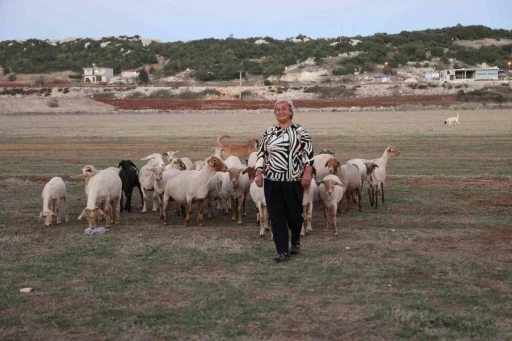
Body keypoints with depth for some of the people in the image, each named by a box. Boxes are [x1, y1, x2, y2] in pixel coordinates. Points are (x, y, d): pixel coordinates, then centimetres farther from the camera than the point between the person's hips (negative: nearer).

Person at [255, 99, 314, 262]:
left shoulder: (300, 131, -1)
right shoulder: (268, 132, 9)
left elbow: (309, 153, -4)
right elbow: (261, 154, 12)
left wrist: (307, 173, -13)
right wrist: (259, 174, 3)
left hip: (294, 181, -3)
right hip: (272, 181, 3)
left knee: (294, 214, 7)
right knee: (276, 217, -1)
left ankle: (295, 241, 35)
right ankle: (282, 251, 3)